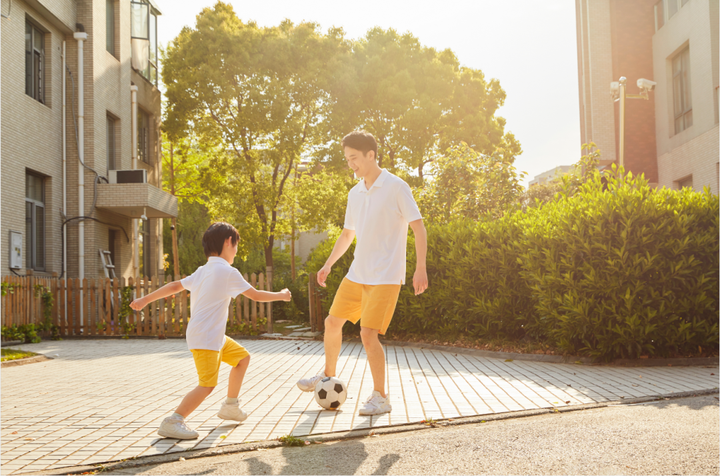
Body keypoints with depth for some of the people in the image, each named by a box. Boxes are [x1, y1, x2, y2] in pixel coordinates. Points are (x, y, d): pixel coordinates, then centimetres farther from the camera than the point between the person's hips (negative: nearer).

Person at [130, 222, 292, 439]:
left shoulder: (201, 272, 13)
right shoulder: (228, 272, -11)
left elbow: (175, 286, 13)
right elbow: (256, 295, -8)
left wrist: (146, 299, 19)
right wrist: (281, 295, 8)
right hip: (205, 339, -10)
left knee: (243, 357, 21)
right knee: (207, 384, -15)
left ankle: (230, 406, 29)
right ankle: (173, 422, -18)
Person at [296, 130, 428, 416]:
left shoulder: (396, 187, -11)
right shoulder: (355, 194, 10)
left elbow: (418, 227, -13)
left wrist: (420, 268, -20)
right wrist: (328, 264, 18)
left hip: (385, 277, -7)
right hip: (356, 274, 7)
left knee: (368, 334, -13)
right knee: (332, 322, 14)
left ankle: (380, 398, 3)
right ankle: (328, 375, 37)